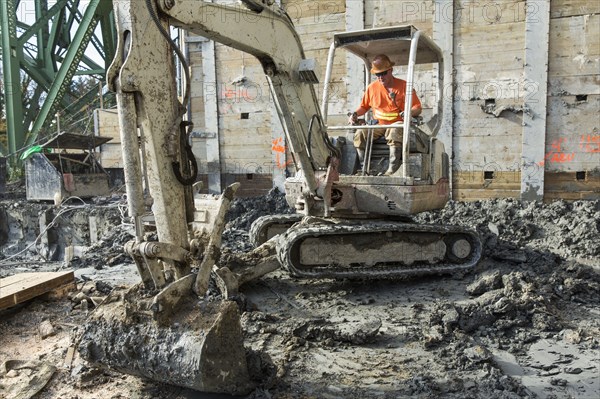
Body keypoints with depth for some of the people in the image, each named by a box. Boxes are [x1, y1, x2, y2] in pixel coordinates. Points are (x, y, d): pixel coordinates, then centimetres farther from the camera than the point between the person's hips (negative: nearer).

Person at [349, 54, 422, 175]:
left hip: (397, 124, -3)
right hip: (378, 126, 4)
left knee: (394, 133, -40)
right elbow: (364, 106, 23)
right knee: (360, 134, -25)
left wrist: (410, 112, -24)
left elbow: (418, 108, 0)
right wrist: (355, 113, 1)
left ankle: (392, 169, -36)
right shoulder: (372, 88, 10)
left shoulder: (404, 86, 0)